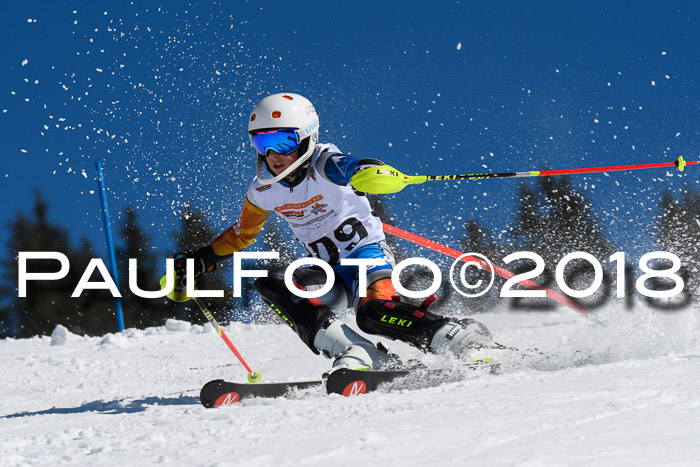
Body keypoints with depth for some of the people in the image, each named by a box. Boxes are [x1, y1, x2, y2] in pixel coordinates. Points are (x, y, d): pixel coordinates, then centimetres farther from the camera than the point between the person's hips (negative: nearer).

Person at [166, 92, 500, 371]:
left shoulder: (324, 167, -18)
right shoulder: (263, 190, 1)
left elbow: (353, 169, -41)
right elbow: (243, 233, 21)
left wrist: (372, 173, -65)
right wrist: (200, 261, 13)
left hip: (367, 252, -7)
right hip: (330, 271, 7)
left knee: (374, 313, -36)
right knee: (270, 284, -21)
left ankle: (461, 338, -23)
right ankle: (354, 354, -29)